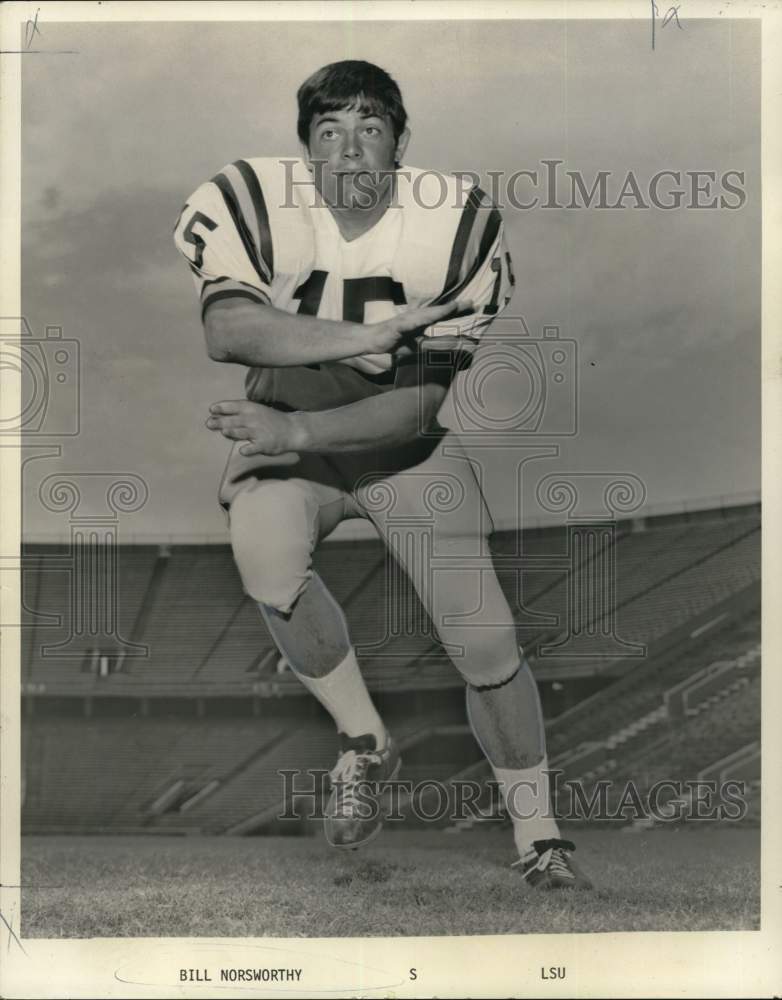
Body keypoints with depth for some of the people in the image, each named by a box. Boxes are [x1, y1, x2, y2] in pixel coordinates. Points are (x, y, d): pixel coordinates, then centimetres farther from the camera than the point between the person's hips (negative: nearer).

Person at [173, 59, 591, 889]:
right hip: (285, 433, 0)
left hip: (405, 445, 0)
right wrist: (372, 337, -37)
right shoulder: (252, 201, -17)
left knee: (485, 641, -8)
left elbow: (417, 405, -20)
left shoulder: (456, 226, -18)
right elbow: (225, 331, -33)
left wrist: (296, 431, -31)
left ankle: (539, 841, 14)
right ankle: (364, 743, -4)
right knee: (267, 568, -31)